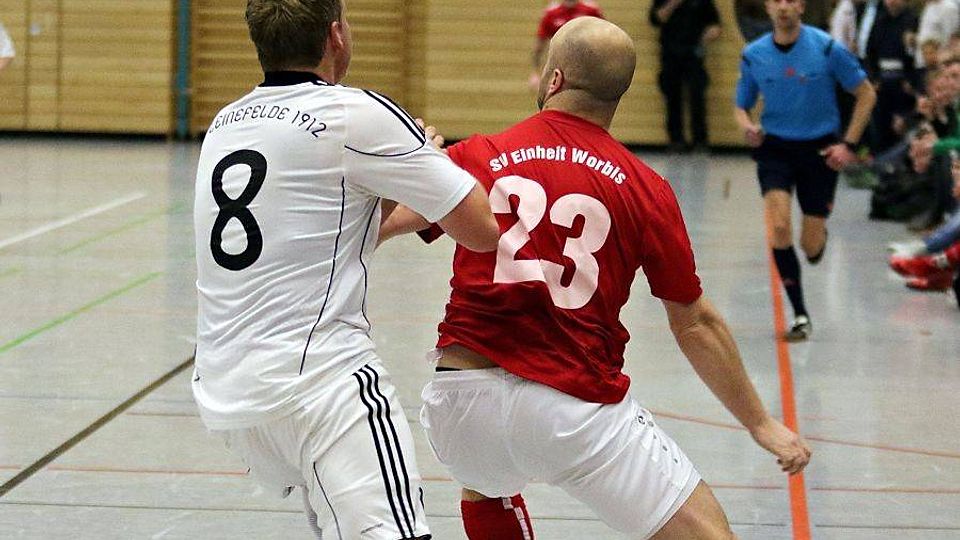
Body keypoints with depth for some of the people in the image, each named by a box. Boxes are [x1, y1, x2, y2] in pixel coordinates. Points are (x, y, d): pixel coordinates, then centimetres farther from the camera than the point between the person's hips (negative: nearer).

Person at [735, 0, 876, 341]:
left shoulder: (827, 48, -10)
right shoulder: (753, 55, -2)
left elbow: (866, 94, -1)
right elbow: (741, 106, 10)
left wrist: (849, 145, -8)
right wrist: (747, 126, -14)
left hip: (820, 149, -1)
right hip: (774, 148, 1)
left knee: (811, 248, 1)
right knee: (779, 227, -21)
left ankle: (819, 235, 42)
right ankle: (800, 316, -12)